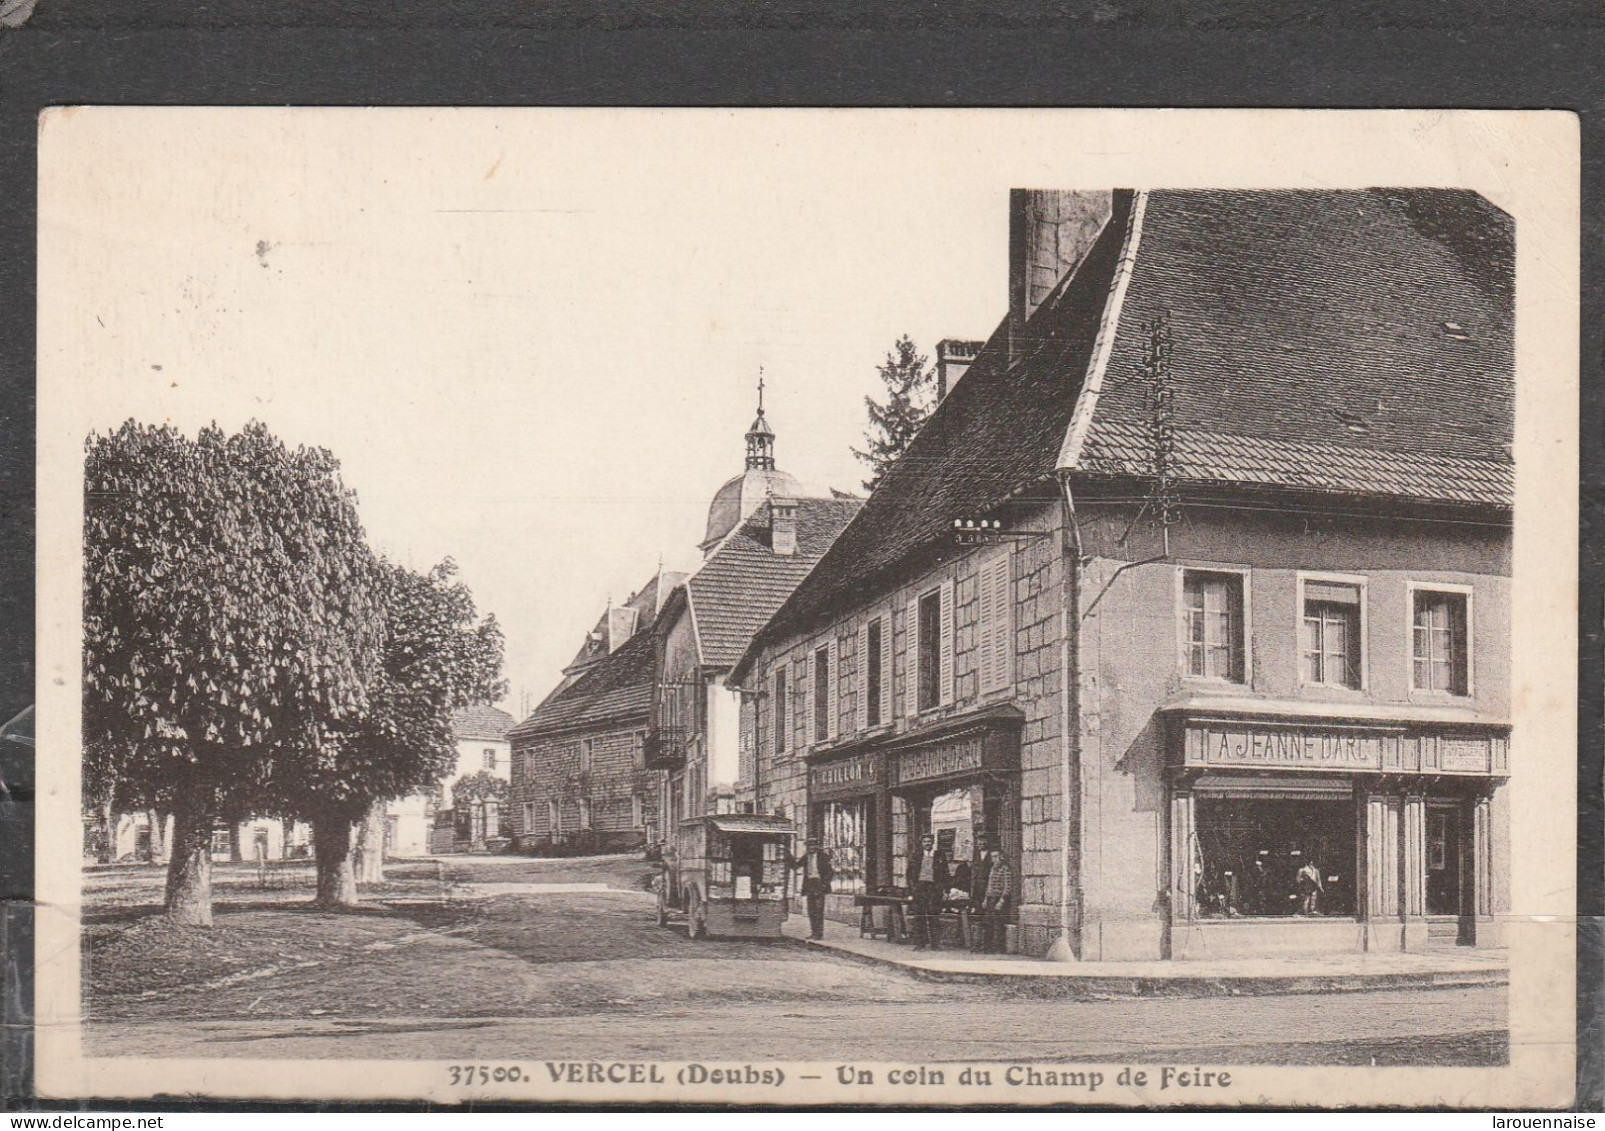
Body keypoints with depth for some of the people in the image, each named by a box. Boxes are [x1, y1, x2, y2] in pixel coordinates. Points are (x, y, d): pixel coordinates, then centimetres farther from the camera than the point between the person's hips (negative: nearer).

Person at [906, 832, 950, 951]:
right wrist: (911, 886, -2)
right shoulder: (916, 855, 10)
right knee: (919, 915, 1)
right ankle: (919, 943, 5)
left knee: (934, 916, -3)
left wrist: (945, 889, 0)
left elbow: (945, 873, 9)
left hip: (934, 887, -1)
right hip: (919, 886, 1)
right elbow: (910, 872, 10)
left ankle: (935, 943, 1)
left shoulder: (940, 855, 8)